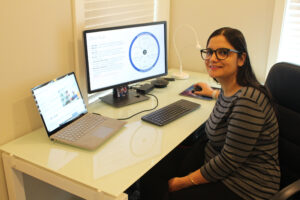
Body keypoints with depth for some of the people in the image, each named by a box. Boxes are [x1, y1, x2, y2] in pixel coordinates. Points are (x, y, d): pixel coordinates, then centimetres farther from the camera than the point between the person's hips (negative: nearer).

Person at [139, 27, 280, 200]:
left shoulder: (248, 101, -29)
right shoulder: (230, 90, -1)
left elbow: (229, 161, -26)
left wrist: (183, 182, -17)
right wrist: (213, 93, 43)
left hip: (243, 186, -8)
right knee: (152, 171, 1)